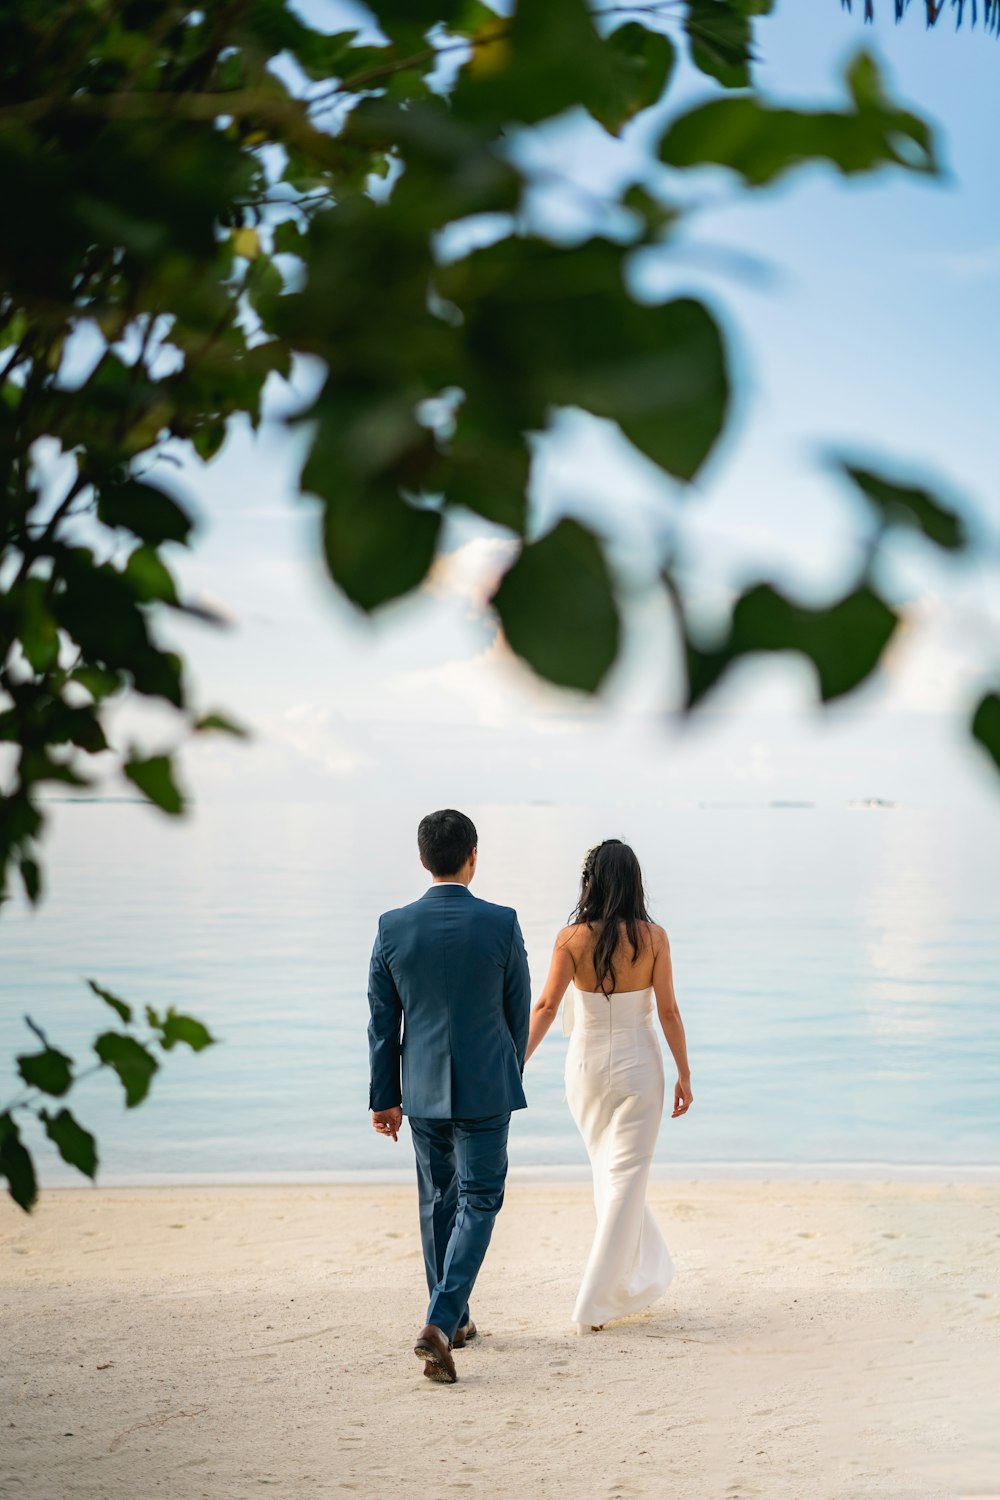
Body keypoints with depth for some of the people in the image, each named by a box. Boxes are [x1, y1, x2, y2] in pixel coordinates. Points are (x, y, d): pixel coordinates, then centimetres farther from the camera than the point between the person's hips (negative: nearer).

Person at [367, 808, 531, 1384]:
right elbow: (519, 1011, -1)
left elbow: (382, 1020, 0)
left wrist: (385, 1097, 8)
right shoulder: (501, 923, -10)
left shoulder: (393, 927, -5)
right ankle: (440, 1322, -12)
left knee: (438, 1201, 17)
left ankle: (454, 1319, 29)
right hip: (485, 1087, -3)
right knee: (479, 1202, 3)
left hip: (422, 1088, 3)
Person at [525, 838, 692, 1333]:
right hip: (638, 1067, -2)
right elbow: (668, 1012, -7)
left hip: (586, 1067, 2)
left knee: (610, 1174, 21)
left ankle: (642, 1278, 36)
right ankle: (593, 1305, 0)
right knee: (626, 1179, 3)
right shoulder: (653, 938, -10)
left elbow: (545, 1007, -11)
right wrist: (684, 1075, 2)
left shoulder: (572, 939, -8)